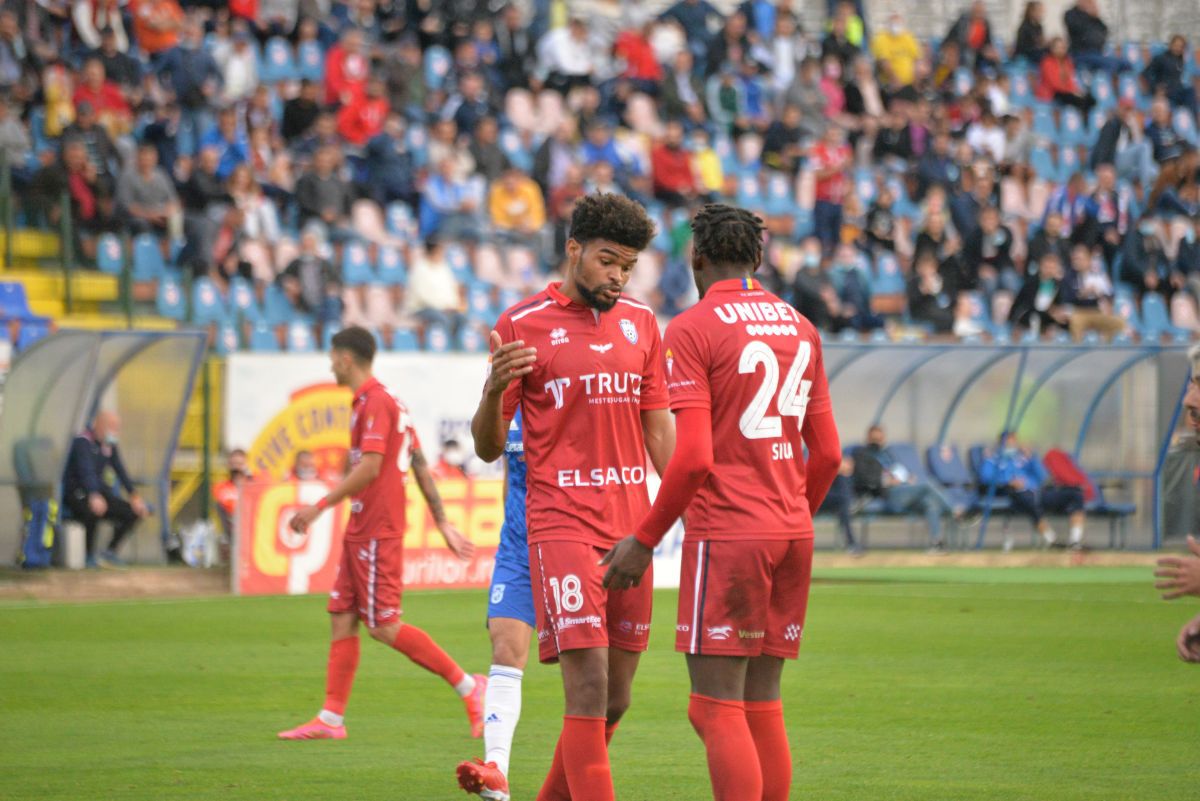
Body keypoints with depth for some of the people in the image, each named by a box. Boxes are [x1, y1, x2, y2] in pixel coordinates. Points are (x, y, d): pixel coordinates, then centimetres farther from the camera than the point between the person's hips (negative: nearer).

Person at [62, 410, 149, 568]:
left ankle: (110, 551, 4)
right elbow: (86, 471, -30)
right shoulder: (82, 442, -15)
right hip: (77, 494, -8)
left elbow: (121, 472, 11)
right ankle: (90, 556, -23)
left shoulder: (110, 446, 11)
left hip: (100, 491, 8)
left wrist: (134, 496, -3)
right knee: (93, 511, -39)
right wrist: (94, 496, -47)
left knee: (133, 511, -5)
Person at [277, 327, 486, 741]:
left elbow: (369, 467, -23)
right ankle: (331, 718, 9)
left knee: (384, 626, -9)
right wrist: (442, 522, 18)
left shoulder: (375, 403, -14)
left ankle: (468, 686, -6)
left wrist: (320, 507, -20)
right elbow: (421, 466, 18)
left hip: (376, 531, -10)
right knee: (342, 618, 8)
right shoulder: (387, 401, 18)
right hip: (362, 531, 10)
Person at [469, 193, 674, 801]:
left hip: (631, 526, 5)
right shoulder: (522, 325, -2)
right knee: (589, 693, -14)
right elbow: (488, 447, 0)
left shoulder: (640, 323, 12)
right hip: (563, 525, -5)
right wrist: (493, 391, -20)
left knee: (615, 701, 8)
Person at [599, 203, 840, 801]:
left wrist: (645, 539, -7)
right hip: (792, 533, 7)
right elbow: (827, 454, 14)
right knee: (762, 704, 10)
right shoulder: (800, 327, 13)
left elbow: (694, 458, -16)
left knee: (716, 708, -6)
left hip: (726, 536, -7)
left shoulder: (692, 329, -8)